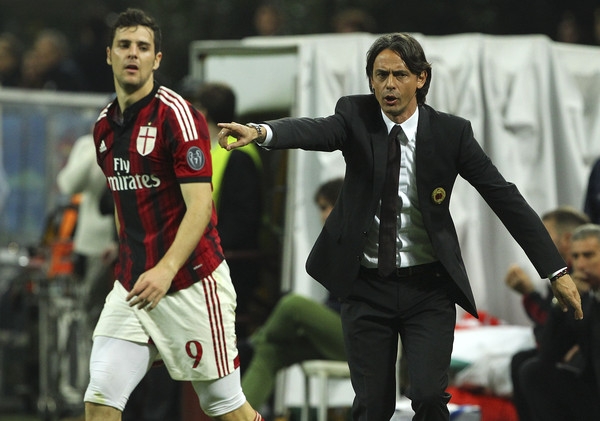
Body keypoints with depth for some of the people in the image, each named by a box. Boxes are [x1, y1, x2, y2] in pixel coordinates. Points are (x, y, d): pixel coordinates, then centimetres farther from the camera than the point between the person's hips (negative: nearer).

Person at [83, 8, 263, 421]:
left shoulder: (177, 115, -11)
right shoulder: (105, 126, 11)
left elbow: (199, 205, -18)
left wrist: (166, 270, -30)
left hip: (190, 285, -6)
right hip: (132, 286, 6)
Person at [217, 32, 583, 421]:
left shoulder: (451, 132, -4)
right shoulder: (356, 117, -4)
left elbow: (505, 197, -4)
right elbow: (315, 131, -25)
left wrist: (556, 270, -7)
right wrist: (260, 132, -48)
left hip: (428, 289, -1)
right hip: (366, 287, 1)